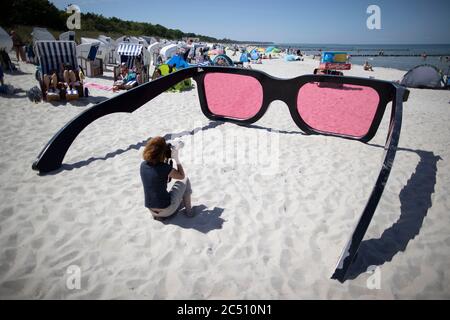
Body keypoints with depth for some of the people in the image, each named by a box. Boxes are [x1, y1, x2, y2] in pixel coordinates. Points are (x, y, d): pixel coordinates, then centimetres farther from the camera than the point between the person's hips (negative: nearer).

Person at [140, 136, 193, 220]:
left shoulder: (143, 165, -5)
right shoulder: (165, 168, -23)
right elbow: (182, 176, -4)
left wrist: (165, 160, 9)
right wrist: (176, 158, -1)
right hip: (166, 210, -7)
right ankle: (188, 211, 19)